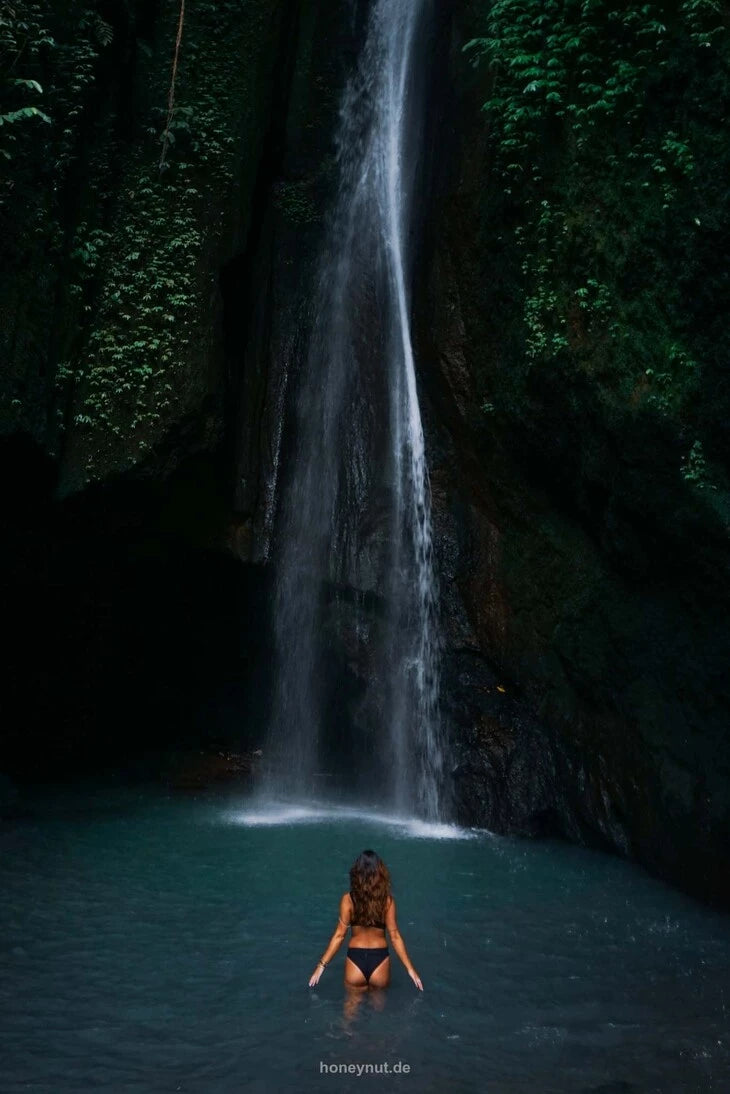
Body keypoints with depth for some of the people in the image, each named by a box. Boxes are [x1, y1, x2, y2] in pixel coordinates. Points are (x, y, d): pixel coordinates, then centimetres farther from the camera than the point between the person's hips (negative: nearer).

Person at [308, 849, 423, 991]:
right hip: (380, 959, 1)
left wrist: (321, 965, -4)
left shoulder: (348, 899, -11)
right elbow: (394, 936, -9)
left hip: (355, 959, 0)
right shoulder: (387, 900, -11)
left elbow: (339, 935, -10)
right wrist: (410, 969, -2)